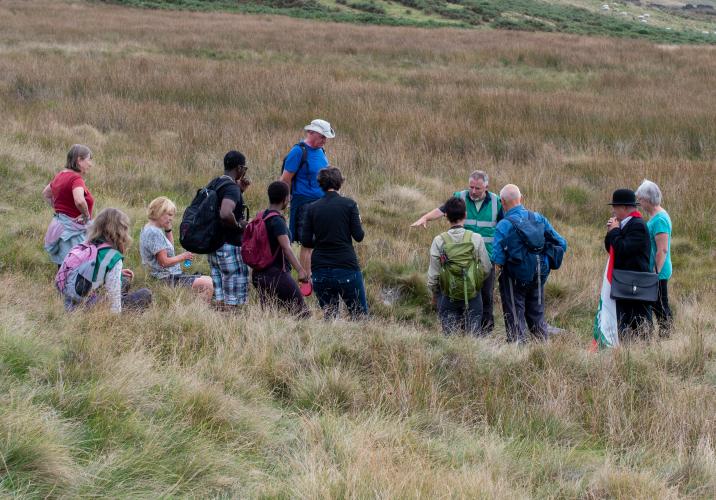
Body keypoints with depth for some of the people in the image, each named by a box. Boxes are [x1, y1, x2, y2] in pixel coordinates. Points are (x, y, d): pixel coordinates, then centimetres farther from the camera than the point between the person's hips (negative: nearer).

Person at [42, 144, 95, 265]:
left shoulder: (61, 175, 12)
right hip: (72, 230, -10)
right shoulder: (76, 178, -16)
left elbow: (45, 193, 30)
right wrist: (86, 215, -17)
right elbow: (79, 201, -34)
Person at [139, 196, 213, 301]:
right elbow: (164, 262, -21)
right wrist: (182, 257, -7)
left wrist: (168, 229, 13)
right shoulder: (154, 233, -19)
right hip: (166, 279, -11)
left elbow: (170, 247, 26)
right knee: (208, 285, -20)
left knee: (208, 280, 13)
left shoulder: (148, 229, 14)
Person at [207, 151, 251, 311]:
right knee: (234, 297, -2)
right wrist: (238, 225, -17)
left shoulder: (214, 183, 10)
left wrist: (240, 190, 16)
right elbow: (225, 214, -35)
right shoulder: (232, 188, -18)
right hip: (229, 246, -9)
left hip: (213, 245, 9)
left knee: (219, 293, 14)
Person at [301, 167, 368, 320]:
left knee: (329, 317, 12)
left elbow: (306, 241, 1)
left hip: (320, 270, 3)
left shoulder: (312, 208, 3)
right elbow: (358, 236, -4)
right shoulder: (349, 204, -4)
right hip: (346, 267, -3)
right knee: (361, 316, 6)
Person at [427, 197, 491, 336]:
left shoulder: (439, 241, -8)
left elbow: (433, 273, -2)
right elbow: (486, 268, -2)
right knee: (474, 334, 2)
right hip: (472, 295, 0)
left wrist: (434, 293, 14)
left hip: (447, 297, 0)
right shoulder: (476, 238, -9)